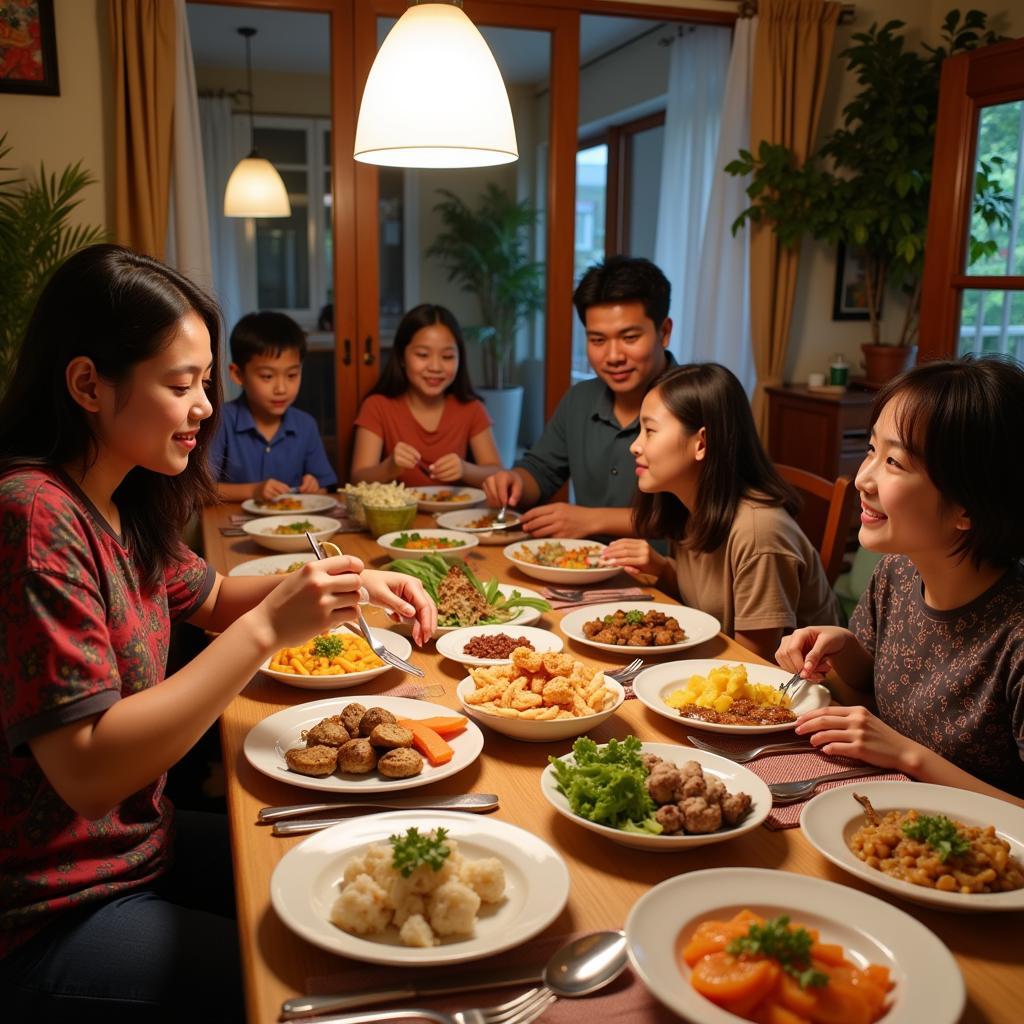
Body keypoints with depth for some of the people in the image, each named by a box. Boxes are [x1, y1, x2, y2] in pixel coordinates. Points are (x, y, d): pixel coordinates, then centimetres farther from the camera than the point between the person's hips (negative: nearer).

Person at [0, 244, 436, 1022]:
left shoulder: (123, 505, 1)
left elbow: (212, 598, 18)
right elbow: (86, 769, -28)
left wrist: (348, 582, 1)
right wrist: (269, 628, -29)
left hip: (139, 841, 8)